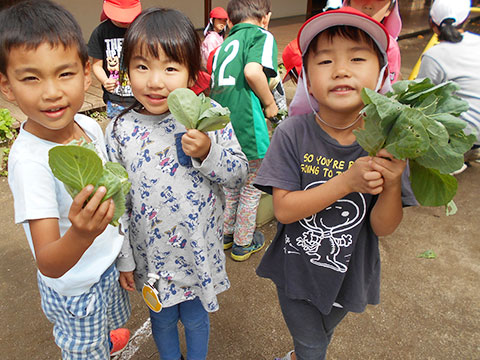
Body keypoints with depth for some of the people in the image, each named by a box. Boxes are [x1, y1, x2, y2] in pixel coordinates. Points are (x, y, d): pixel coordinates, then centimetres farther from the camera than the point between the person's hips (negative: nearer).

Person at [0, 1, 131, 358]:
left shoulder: (89, 125, -12)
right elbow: (49, 265, -34)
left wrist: (121, 254, 9)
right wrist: (81, 234, -54)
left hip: (110, 266, 7)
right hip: (74, 291, -6)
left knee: (104, 326, 35)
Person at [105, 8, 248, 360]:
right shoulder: (120, 130, -12)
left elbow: (240, 174, -8)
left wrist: (207, 153, -28)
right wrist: (123, 259, 1)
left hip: (201, 250, -1)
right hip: (152, 254, 1)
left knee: (196, 317, 23)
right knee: (162, 318, 25)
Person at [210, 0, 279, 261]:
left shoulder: (225, 44, 19)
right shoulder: (262, 35, -2)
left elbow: (215, 83, 15)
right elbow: (253, 71, -22)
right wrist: (269, 103, -7)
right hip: (246, 125, -7)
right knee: (251, 189, 13)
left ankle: (225, 233, 41)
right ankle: (243, 243, 30)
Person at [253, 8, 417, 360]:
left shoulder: (387, 143, -15)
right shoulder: (293, 134, -20)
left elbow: (383, 228, -12)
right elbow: (283, 209, -23)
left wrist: (392, 185, -32)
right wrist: (347, 181, -33)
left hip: (348, 275, 3)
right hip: (296, 269, -2)